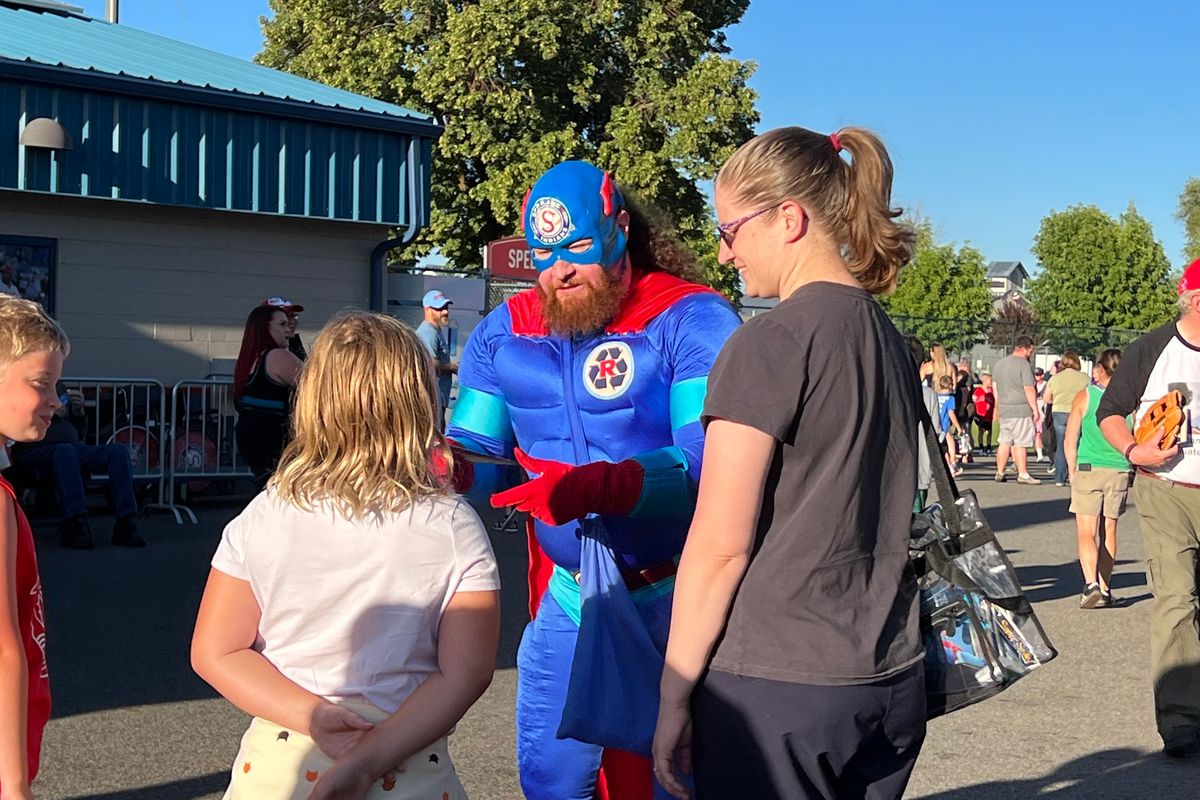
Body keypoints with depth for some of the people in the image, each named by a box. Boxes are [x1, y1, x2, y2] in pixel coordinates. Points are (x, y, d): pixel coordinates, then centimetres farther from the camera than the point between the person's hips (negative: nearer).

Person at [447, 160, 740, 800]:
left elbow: (709, 459, -25)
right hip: (567, 598, 5)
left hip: (678, 601, -5)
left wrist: (595, 487, -39)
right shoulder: (502, 334, 4)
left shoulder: (692, 321, -14)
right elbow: (474, 446, 3)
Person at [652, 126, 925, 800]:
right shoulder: (888, 339, 9)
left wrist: (674, 696, -7)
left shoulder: (771, 342, -14)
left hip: (778, 688, -7)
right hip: (892, 679, 7)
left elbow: (720, 544, -14)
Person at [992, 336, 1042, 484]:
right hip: (1021, 410, -7)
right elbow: (1029, 389, -14)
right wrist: (1035, 410, -9)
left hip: (1003, 410, 7)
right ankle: (1023, 474, -2)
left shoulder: (998, 364, 12)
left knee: (1005, 442, 12)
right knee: (1021, 443, -3)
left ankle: (1000, 473, 14)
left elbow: (995, 387, 19)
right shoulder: (1024, 365, -12)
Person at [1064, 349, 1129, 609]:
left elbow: (1070, 440, -4)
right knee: (1108, 532, 13)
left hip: (1088, 469, -3)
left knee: (1086, 533, -3)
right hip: (1120, 471, 3)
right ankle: (1104, 588, 17)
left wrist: (1073, 472, 6)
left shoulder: (1085, 396, -4)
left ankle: (1091, 584, -20)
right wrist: (1129, 469, 17)